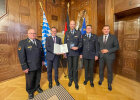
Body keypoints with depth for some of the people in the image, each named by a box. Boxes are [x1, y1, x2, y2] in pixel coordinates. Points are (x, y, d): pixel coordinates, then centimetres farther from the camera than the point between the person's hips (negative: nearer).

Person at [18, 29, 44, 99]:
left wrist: (42, 60, 10)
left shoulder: (39, 42, 5)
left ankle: (37, 87, 49)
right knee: (30, 80, 16)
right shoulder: (22, 43, -11)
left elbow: (42, 51, 12)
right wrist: (24, 67, -16)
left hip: (39, 65, 4)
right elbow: (21, 56, -14)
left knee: (38, 78, 21)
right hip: (30, 67, -4)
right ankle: (30, 92, 42)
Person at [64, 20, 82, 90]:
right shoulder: (67, 33, 8)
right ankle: (70, 80, 33)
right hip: (69, 52, 2)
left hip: (75, 52, -1)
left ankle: (76, 82, 23)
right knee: (70, 67, 13)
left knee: (75, 68, 5)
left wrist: (78, 47, -17)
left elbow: (80, 42, 3)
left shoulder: (78, 33, 3)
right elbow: (65, 43, 8)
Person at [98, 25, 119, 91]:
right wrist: (100, 50, -5)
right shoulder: (99, 38, 7)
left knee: (109, 70, 8)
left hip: (109, 56, -2)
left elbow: (117, 47, -5)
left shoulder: (113, 37, -2)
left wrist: (108, 50, -16)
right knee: (101, 69, 14)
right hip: (101, 56, 2)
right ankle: (101, 79, 40)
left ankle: (109, 84, 29)